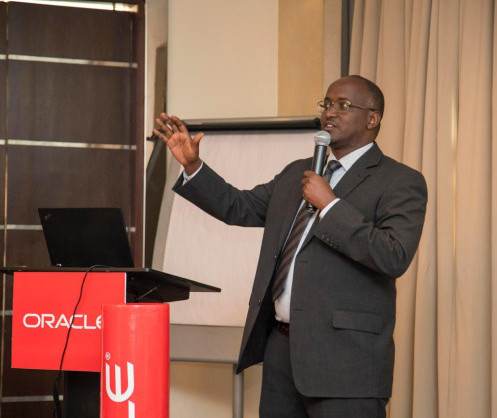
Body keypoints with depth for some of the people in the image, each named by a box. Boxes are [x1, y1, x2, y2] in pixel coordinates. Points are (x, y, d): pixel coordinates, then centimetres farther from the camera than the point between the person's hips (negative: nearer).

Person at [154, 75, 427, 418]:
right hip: (281, 347, 7)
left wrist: (330, 205, -16)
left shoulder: (401, 182, -5)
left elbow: (394, 257, -18)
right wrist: (192, 166, 10)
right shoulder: (297, 174, 19)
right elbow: (239, 208, 22)